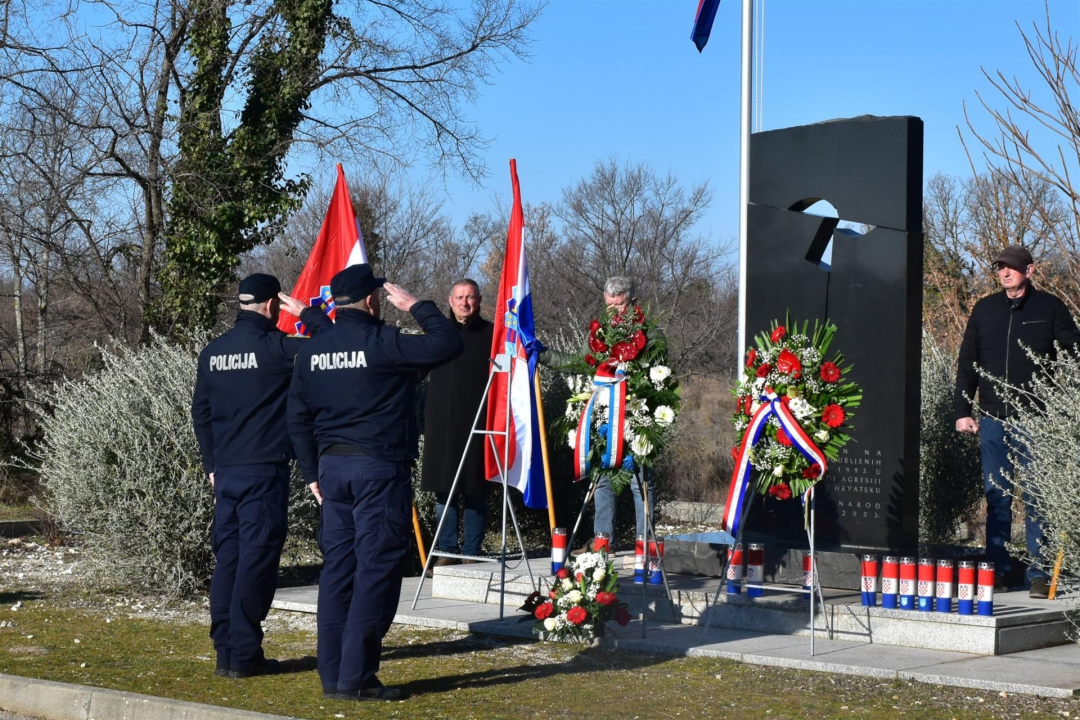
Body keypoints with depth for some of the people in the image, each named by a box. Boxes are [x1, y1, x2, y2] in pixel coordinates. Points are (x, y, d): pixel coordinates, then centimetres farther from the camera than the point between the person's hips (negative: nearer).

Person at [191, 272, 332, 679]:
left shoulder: (212, 352, 10)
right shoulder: (274, 347, -10)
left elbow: (200, 413, 15)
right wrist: (306, 313, 1)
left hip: (226, 472, 7)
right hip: (264, 470, -6)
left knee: (228, 556, 10)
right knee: (257, 558, -3)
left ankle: (225, 651, 13)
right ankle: (243, 654, -2)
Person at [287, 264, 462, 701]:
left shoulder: (312, 351, 9)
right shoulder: (382, 342, -12)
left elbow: (298, 419, 12)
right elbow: (448, 345, -15)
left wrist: (313, 473, 19)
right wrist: (417, 306, -3)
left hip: (332, 467, 7)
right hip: (380, 468, -7)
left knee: (337, 569, 11)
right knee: (376, 571, -3)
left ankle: (332, 674, 14)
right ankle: (356, 678, -3)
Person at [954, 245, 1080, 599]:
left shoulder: (1049, 308, 2)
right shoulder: (984, 309, 11)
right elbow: (967, 362, 14)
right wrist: (962, 410, 8)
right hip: (993, 419, 3)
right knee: (996, 497, 6)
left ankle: (1038, 574, 1)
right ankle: (999, 570, 13)